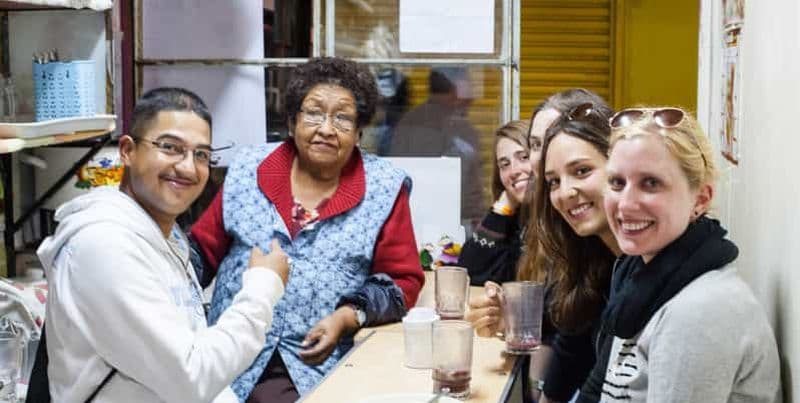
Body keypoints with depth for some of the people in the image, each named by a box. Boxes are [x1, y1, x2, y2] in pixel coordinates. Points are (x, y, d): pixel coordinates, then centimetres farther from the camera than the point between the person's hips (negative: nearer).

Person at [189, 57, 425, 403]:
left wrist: (348, 317, -10)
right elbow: (203, 250, 14)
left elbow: (402, 280, 5)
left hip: (322, 365, -1)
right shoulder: (247, 171, 9)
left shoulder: (384, 189, 2)